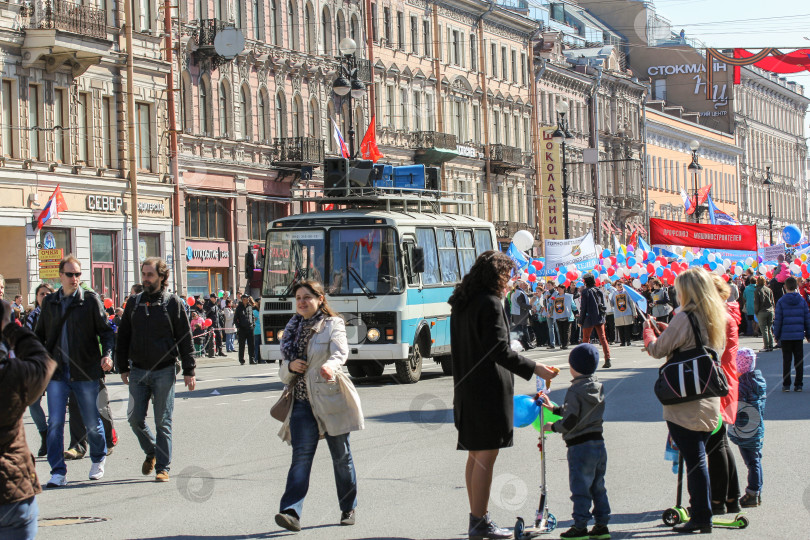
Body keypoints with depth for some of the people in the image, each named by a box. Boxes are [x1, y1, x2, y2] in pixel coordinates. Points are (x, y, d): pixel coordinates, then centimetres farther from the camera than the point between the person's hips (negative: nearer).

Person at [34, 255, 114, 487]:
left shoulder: (90, 300, -1)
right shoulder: (49, 302, 9)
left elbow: (106, 330, -2)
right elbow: (40, 335, 17)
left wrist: (107, 354, -19)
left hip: (86, 372, -2)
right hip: (57, 373, 2)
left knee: (92, 423, 8)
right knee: (55, 423, -6)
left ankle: (98, 459, 33)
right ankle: (58, 472, 1)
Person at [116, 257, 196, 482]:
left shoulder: (172, 303, 0)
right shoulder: (134, 303, 9)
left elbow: (185, 338, 1)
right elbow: (123, 336, 16)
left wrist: (189, 371, -3)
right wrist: (123, 367, 10)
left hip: (164, 371, -3)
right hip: (138, 371, 3)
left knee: (163, 421, -1)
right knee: (135, 418, 1)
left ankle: (162, 467, 5)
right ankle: (151, 452, 27)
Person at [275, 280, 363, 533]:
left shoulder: (333, 324, -1)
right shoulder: (292, 329, 14)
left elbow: (340, 351, -23)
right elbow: (283, 373, 18)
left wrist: (330, 365, -45)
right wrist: (290, 367, -6)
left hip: (330, 399, -3)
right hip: (302, 401, 3)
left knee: (341, 455, 7)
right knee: (301, 455, -8)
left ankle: (348, 508, 22)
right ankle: (291, 512, -18)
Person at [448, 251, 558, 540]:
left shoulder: (461, 303, 13)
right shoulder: (490, 303, -14)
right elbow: (500, 351, -20)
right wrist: (534, 368, -15)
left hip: (467, 390, 9)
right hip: (489, 390, -9)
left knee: (475, 456, 14)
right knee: (486, 456, -6)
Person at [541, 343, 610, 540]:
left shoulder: (575, 391, -16)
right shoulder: (598, 387, 8)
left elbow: (570, 422, -18)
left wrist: (553, 426, 0)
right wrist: (554, 409, 28)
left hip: (580, 446, -7)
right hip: (599, 442, 7)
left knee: (580, 488, -1)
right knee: (598, 487, 14)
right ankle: (602, 524, 16)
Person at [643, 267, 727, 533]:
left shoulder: (685, 319, -16)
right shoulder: (716, 317, 8)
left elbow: (657, 350, -8)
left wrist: (648, 330, 10)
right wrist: (662, 328, 16)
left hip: (684, 405, -8)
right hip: (710, 401, 8)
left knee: (694, 460, -3)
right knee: (698, 458, 16)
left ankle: (701, 517, 1)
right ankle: (703, 514, 22)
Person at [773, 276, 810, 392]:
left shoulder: (781, 301, -6)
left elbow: (778, 320, -4)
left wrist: (776, 334, 5)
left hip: (785, 335, -1)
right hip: (799, 335, 1)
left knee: (786, 360, 5)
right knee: (799, 360, 7)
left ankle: (786, 385, 6)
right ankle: (798, 385, 8)